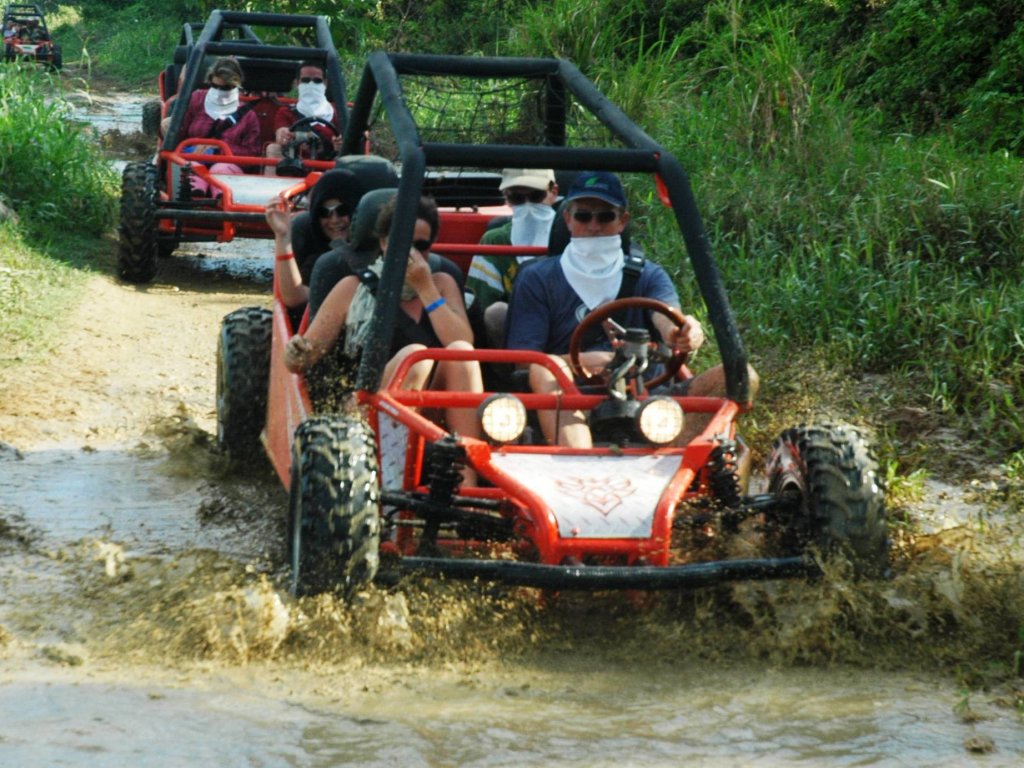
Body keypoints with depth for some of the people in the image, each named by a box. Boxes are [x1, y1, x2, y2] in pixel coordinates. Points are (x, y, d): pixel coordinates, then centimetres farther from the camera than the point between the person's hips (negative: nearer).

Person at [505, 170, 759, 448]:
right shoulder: (538, 280, 13)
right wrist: (581, 362, -18)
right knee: (546, 371, -34)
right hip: (570, 408, -2)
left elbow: (667, 318, -4)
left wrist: (679, 333, -30)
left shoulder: (648, 276, 19)